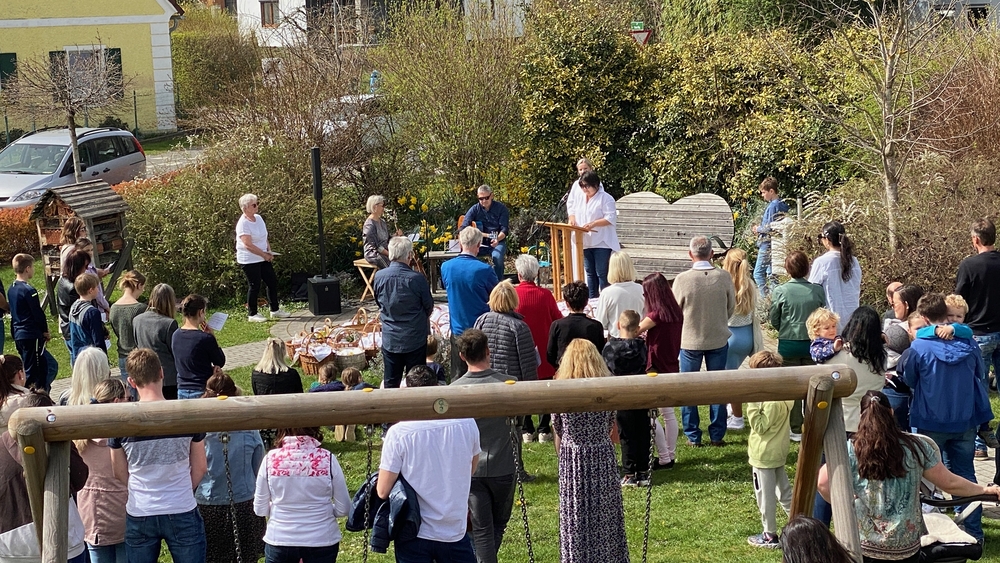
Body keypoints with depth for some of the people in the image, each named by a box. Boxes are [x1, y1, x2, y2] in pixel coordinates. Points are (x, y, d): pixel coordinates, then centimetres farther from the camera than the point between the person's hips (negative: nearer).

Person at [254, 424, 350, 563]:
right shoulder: (328, 460, -10)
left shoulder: (270, 459, -8)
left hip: (280, 541, 0)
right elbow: (343, 509, -4)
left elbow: (260, 509, 0)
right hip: (321, 541, 0)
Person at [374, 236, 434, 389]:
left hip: (390, 340, 3)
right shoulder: (417, 279, -21)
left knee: (391, 383, 12)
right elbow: (429, 307, -6)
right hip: (415, 339, -3)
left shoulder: (379, 277, -11)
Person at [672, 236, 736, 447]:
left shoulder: (682, 279, -18)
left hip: (690, 340, -2)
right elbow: (731, 307, 2)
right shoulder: (724, 277, -12)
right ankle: (717, 435, 18)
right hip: (719, 340, 2)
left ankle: (693, 436, 15)